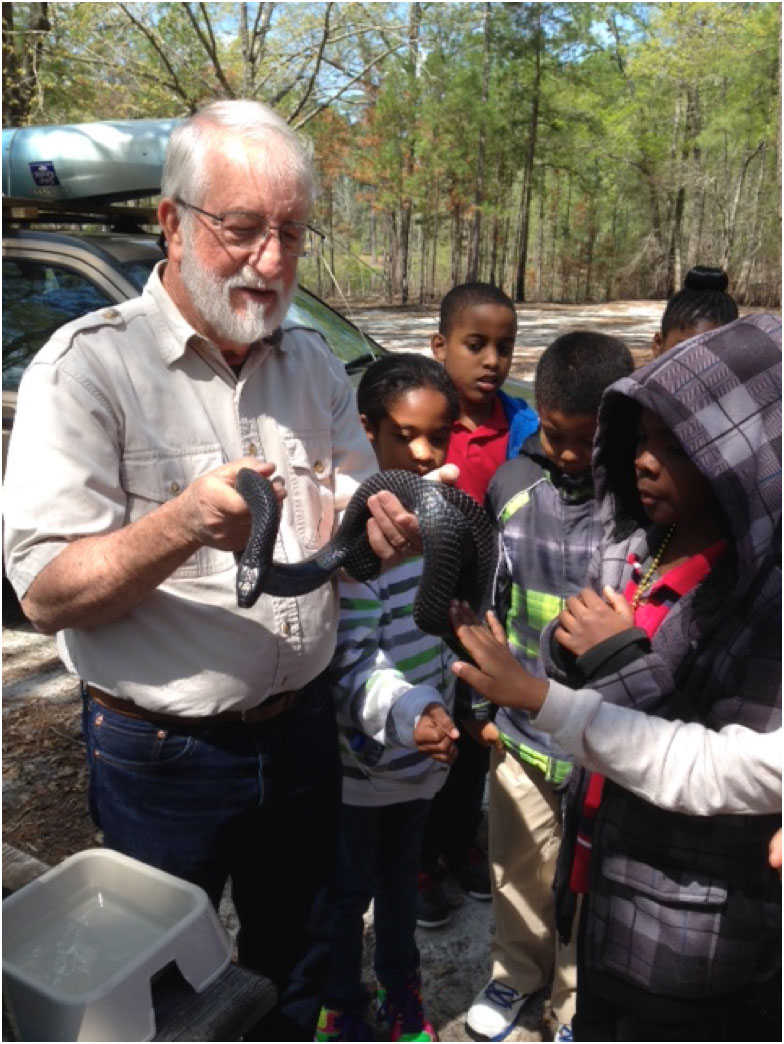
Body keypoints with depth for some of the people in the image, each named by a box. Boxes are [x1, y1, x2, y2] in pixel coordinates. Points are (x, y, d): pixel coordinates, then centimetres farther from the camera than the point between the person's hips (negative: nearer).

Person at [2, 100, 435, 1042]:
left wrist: (377, 532, -18)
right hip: (164, 753, -4)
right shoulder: (89, 365, -15)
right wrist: (181, 526, -36)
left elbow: (347, 526, 6)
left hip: (301, 732, 5)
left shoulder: (312, 363, 4)